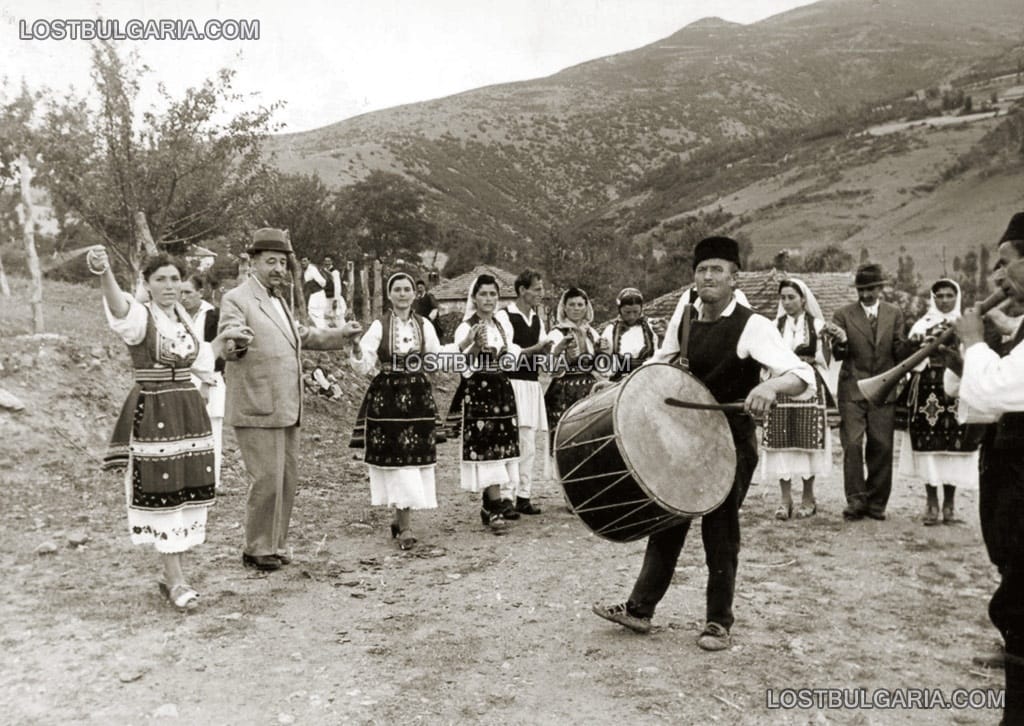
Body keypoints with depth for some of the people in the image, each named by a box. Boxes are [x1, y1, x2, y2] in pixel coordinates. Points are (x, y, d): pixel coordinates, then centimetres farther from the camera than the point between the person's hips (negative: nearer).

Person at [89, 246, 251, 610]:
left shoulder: (184, 317, 10)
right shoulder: (140, 316, -10)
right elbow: (118, 305, -36)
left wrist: (224, 337, 16)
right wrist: (104, 273, -55)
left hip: (189, 411, 7)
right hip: (153, 414, -6)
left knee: (188, 491, 9)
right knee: (163, 493, -4)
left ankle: (172, 572, 22)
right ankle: (176, 579, 3)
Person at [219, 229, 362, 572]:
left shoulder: (278, 301, 19)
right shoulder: (236, 299, -9)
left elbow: (303, 335, 32)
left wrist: (341, 333, 28)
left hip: (286, 409, 9)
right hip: (257, 409, -9)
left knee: (287, 479, 13)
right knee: (267, 479, -7)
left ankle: (276, 544, 27)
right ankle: (257, 550, 9)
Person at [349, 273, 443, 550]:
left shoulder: (425, 326, 7)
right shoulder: (379, 326, -2)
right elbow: (364, 365, -7)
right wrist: (356, 350, -27)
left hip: (418, 396, 3)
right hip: (386, 396, -3)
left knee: (415, 456, 3)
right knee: (395, 457, -3)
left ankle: (401, 518, 21)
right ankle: (404, 527, 4)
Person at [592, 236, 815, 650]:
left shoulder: (751, 326, -18)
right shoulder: (684, 315, 1)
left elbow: (801, 375, -29)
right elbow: (661, 363, 16)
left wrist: (770, 385, -50)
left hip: (731, 443, -5)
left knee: (720, 531, 4)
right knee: (667, 520, 12)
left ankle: (719, 622, 22)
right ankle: (640, 608, 24)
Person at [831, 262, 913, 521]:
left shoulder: (894, 314, 10)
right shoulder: (843, 314, 4)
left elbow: (900, 352, 7)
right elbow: (838, 354, -1)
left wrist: (909, 345, -16)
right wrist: (839, 345, -24)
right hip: (853, 389, -2)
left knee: (882, 447, 2)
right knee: (852, 444, -9)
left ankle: (876, 503, 13)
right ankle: (856, 500, 0)